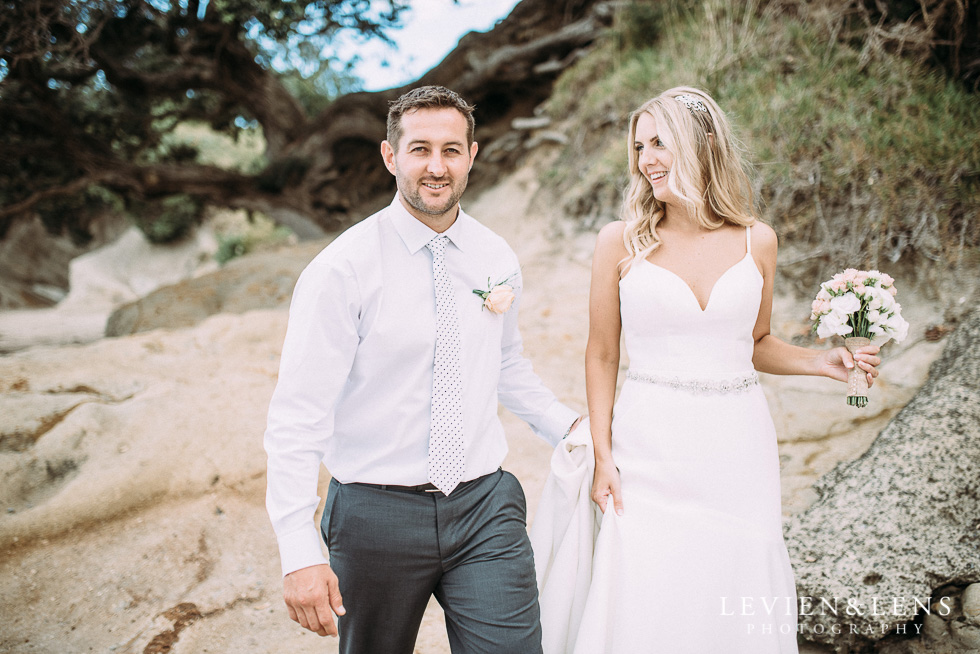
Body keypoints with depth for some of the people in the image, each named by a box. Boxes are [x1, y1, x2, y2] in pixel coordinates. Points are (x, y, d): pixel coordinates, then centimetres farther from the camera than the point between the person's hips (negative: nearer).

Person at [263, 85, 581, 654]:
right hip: (377, 515, -3)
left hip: (485, 506, 3)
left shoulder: (498, 260, 3)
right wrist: (300, 552, -20)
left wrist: (567, 425, 6)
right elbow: (297, 417, -14)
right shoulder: (343, 269, -12)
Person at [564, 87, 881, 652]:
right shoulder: (621, 241, -1)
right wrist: (602, 456, -2)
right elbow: (602, 356, 3)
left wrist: (822, 362, -1)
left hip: (738, 449, 2)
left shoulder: (757, 241, 4)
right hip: (651, 452, -2)